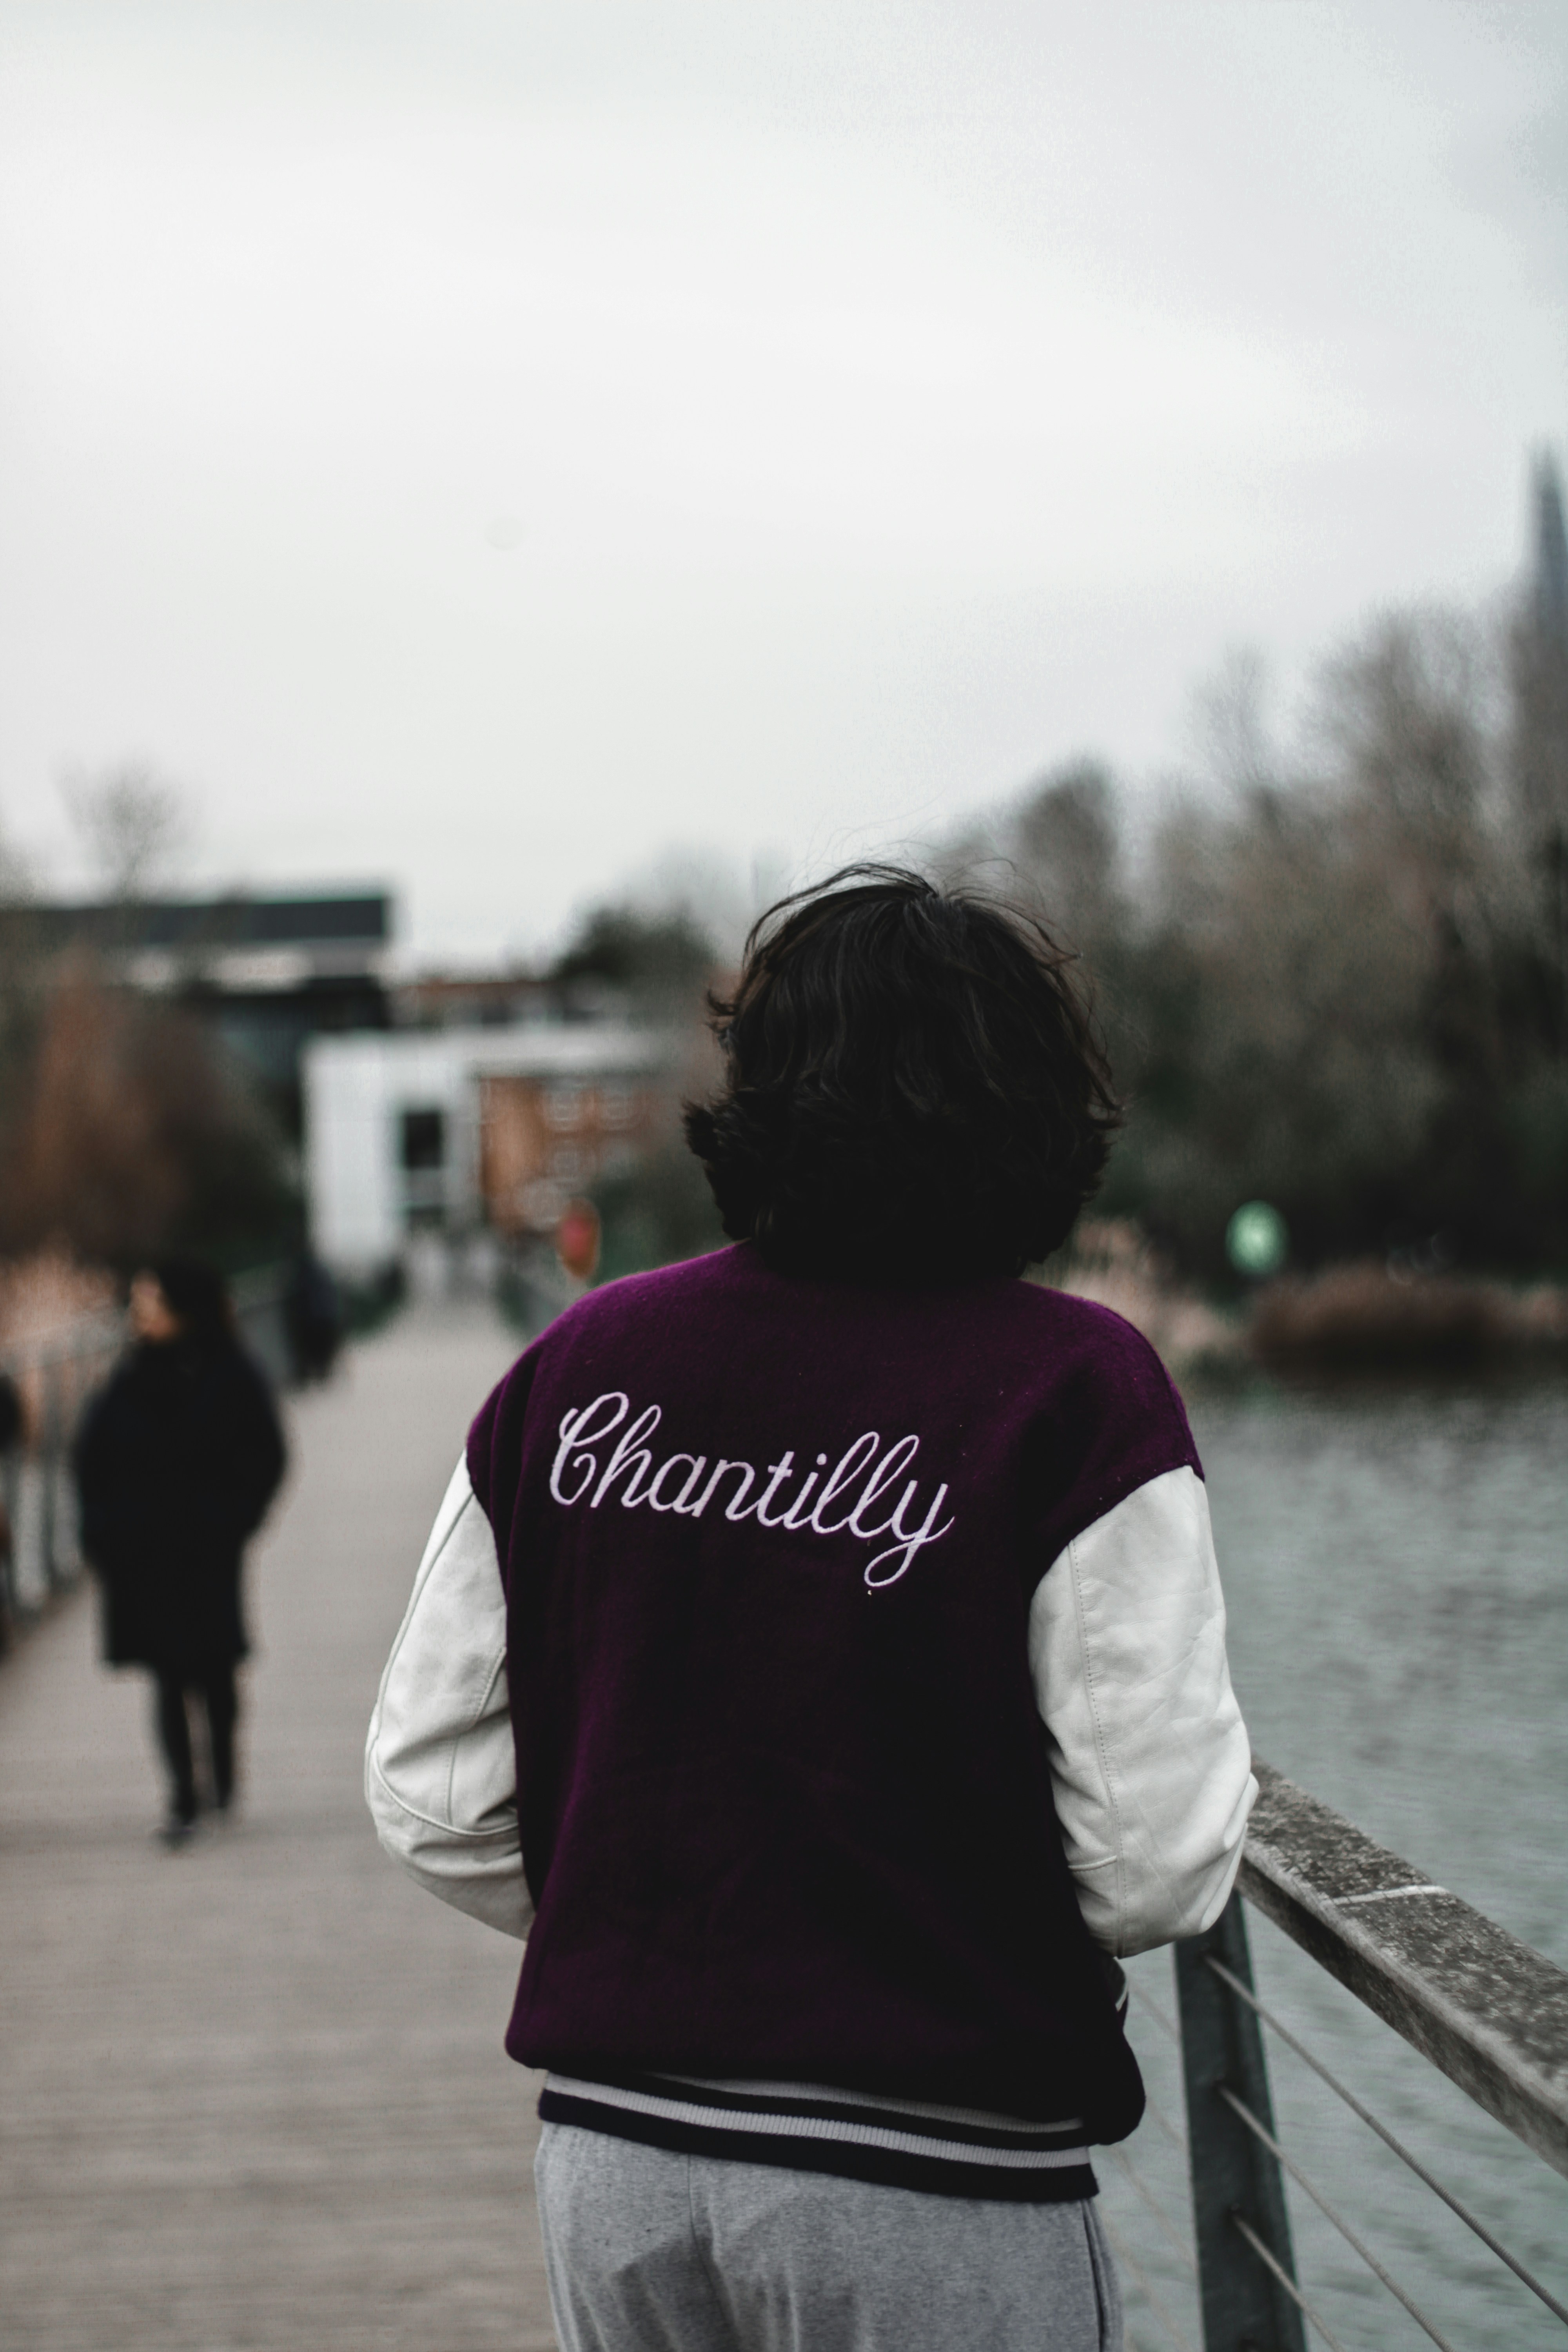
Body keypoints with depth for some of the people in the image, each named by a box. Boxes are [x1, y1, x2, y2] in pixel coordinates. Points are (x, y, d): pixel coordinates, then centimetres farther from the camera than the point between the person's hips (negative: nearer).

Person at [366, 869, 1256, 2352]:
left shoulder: (577, 1363, 2)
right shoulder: (1078, 1390, -11)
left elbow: (428, 1796, 5)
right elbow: (1160, 1867, -14)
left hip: (610, 2156, 4)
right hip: (934, 2186, -4)